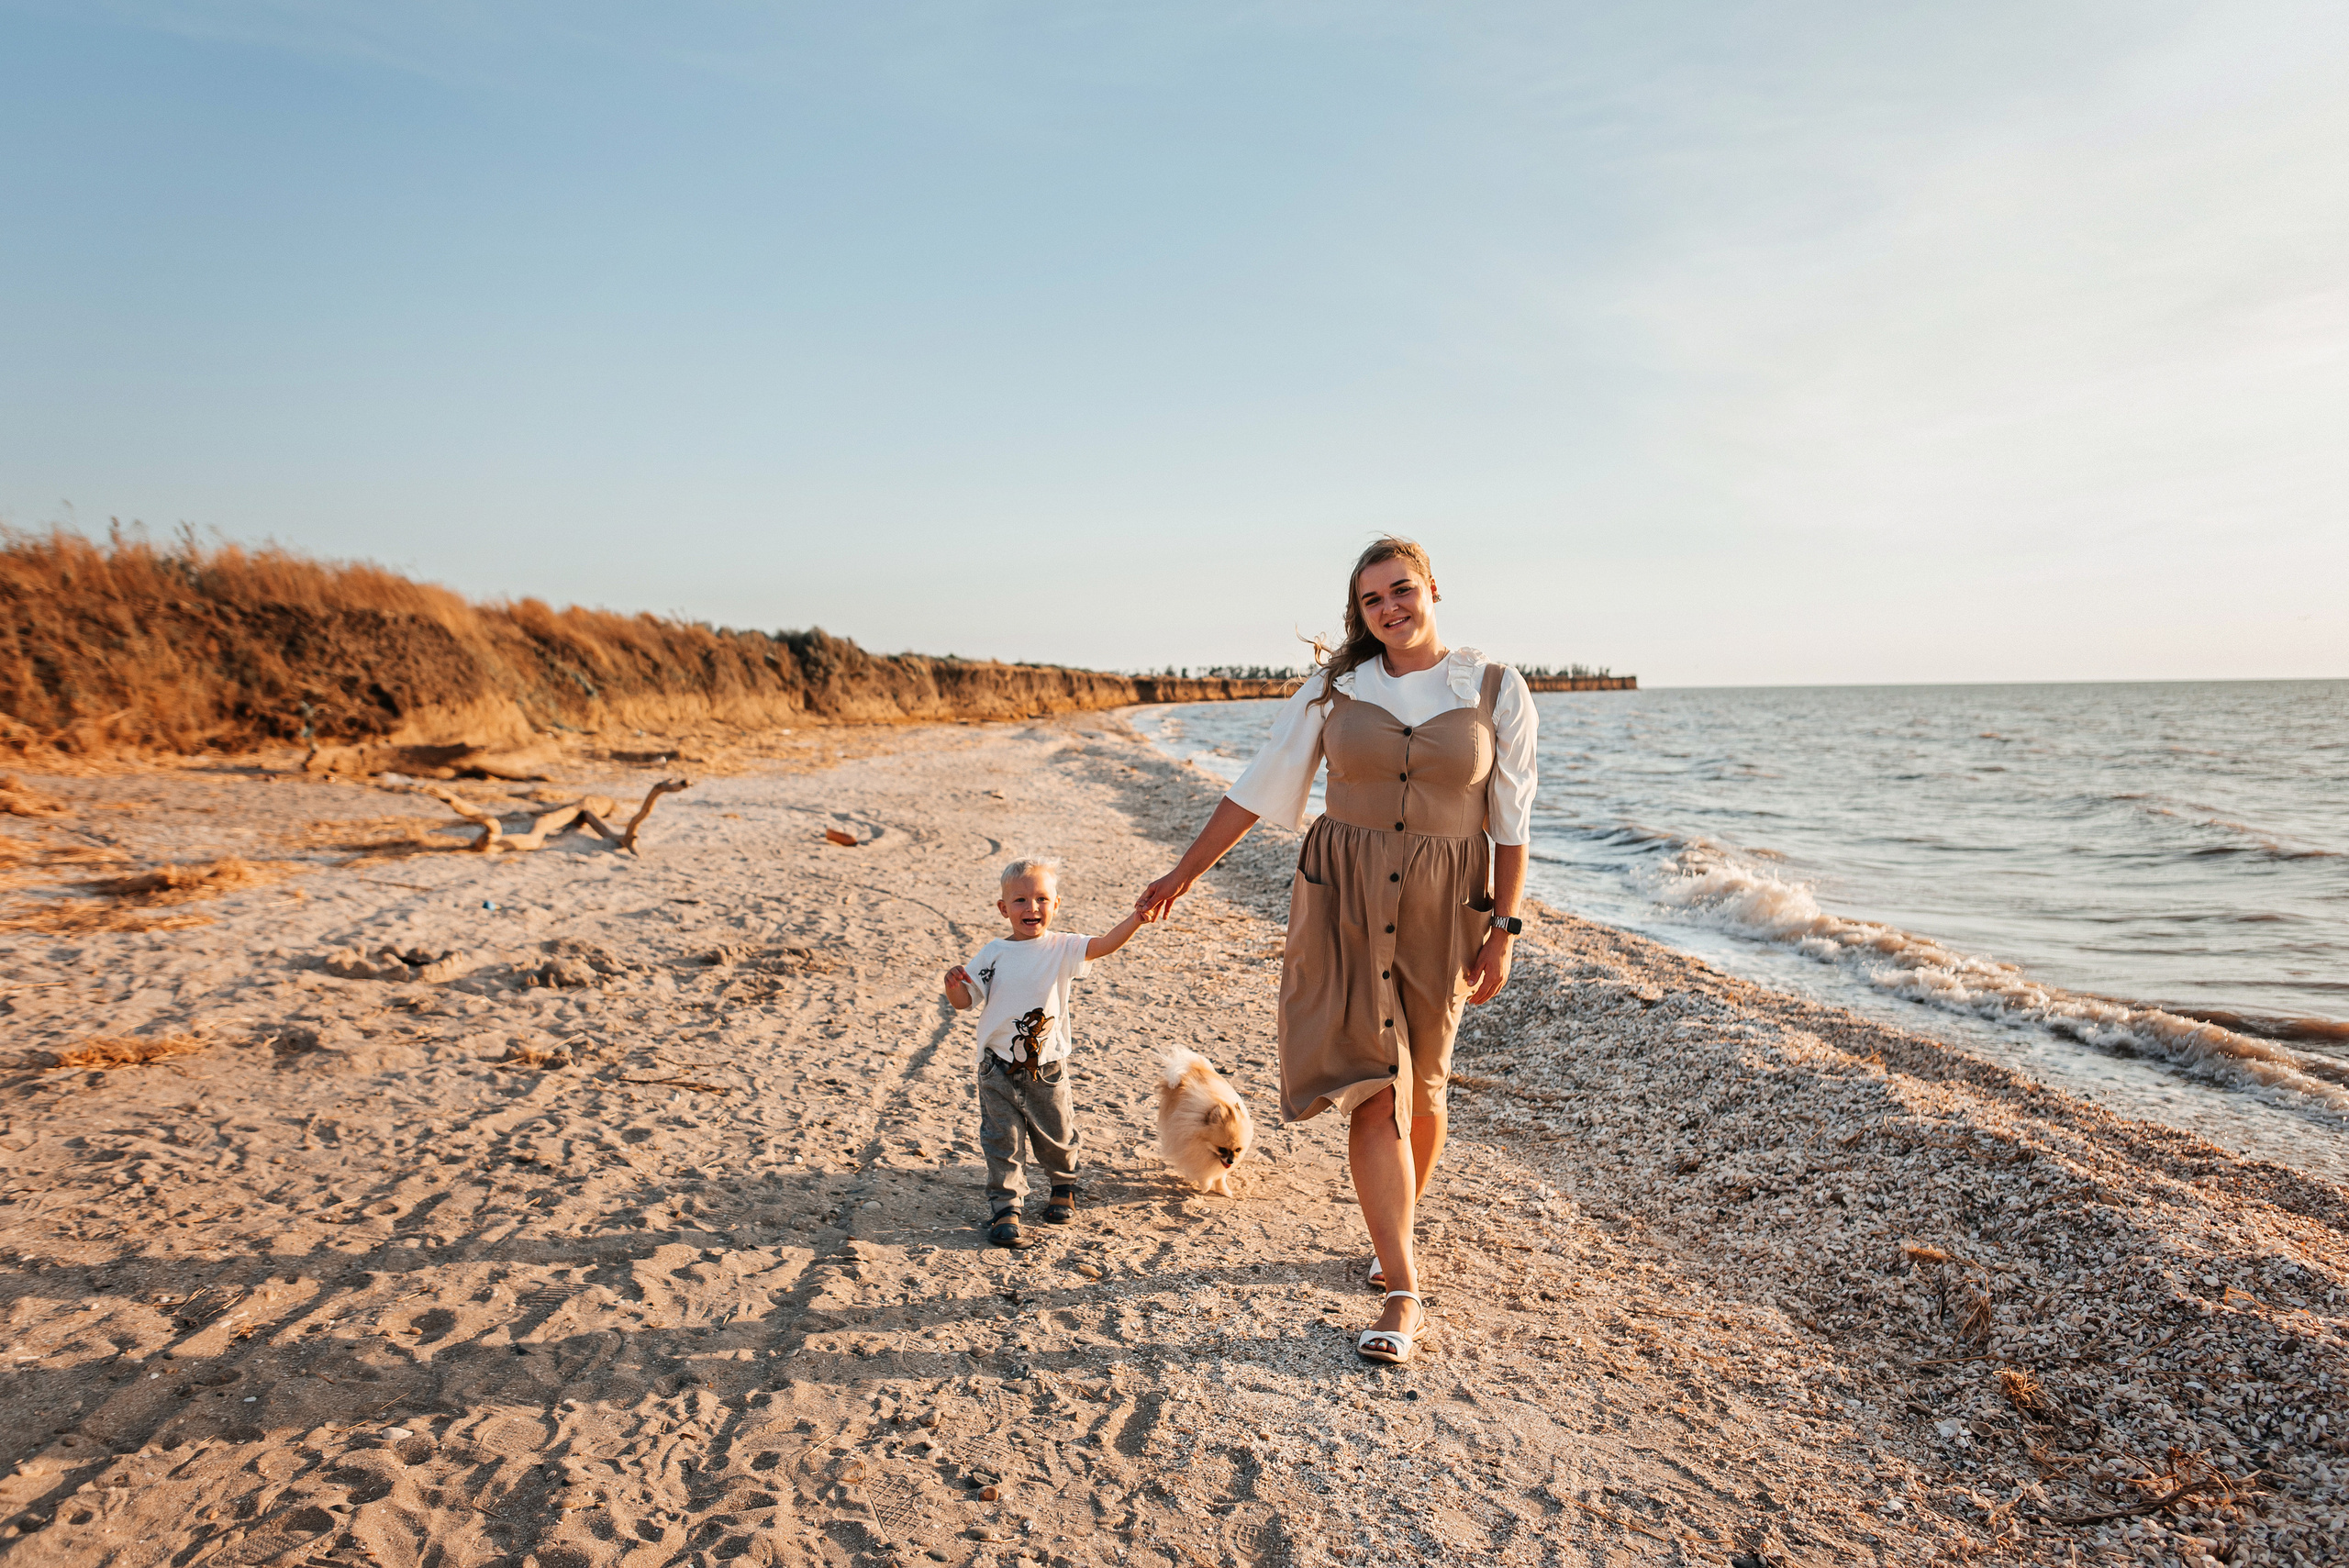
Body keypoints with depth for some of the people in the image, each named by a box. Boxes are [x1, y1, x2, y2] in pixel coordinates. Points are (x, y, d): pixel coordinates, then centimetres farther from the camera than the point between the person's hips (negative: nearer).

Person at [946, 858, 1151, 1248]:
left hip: (1047, 1067, 0)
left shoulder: (1062, 948, -5)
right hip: (999, 1068, 0)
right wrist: (954, 984, -21)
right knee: (1001, 1140, 3)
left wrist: (1134, 919, -36)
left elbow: (1103, 945, -20)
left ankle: (1063, 1189, 40)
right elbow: (966, 1001, 1)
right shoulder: (994, 953, -3)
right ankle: (1004, 1208, 16)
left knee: (1056, 1137, 15)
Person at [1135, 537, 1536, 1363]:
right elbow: (1259, 787, 5)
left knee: (1420, 1086, 13)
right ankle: (1404, 1295, 1)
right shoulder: (1334, 688, 1)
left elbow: (1511, 821, -1)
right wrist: (1184, 872, 6)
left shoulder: (1496, 691, -2)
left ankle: (1396, 1235, 39)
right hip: (1344, 899, 0)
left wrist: (1502, 931, -6)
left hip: (1442, 906, 0)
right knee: (1372, 1087, -7)